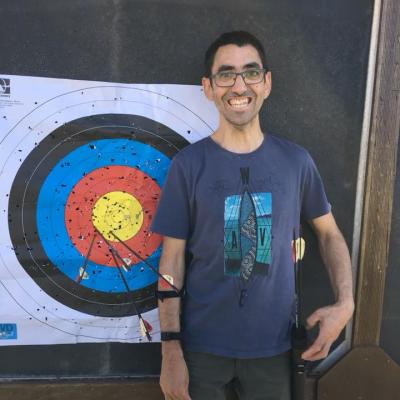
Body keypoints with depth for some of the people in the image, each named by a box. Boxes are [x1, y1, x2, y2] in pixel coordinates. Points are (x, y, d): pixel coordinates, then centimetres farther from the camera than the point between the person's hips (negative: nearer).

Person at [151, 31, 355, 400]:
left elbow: (330, 233, 8)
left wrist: (345, 302, -6)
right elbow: (172, 260, -8)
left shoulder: (296, 161, -3)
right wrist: (170, 350, -9)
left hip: (273, 344, 2)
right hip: (201, 344, -2)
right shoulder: (189, 164, -9)